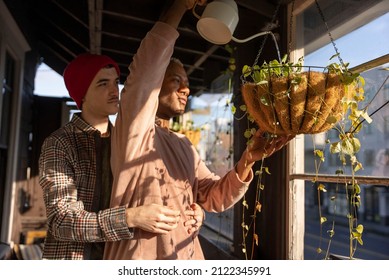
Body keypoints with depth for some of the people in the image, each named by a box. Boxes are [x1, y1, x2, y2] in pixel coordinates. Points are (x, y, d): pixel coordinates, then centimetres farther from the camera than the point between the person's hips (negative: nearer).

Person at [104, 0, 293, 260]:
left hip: (187, 255, 7)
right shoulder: (135, 129, -10)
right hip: (140, 257, -6)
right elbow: (147, 66, -25)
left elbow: (214, 197, 2)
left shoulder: (185, 146, 9)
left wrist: (247, 160, -14)